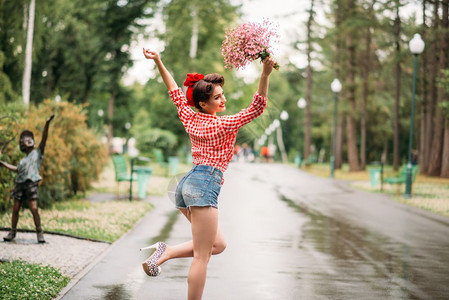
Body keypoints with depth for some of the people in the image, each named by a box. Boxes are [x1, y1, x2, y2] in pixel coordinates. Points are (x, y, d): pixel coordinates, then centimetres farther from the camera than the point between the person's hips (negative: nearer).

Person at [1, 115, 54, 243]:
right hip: (20, 183, 5)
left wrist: (47, 124, -16)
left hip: (31, 183, -5)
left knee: (34, 209, -13)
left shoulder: (38, 153, 9)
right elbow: (17, 169, 35)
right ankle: (12, 232, 14)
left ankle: (39, 233, -5)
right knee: (15, 209, 4)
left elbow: (44, 138, -3)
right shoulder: (24, 160, 21)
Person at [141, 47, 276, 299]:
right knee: (202, 256, -5)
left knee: (218, 244, 16)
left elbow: (176, 92, 26)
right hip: (205, 185, -9)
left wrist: (158, 62, 33)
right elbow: (257, 108, -12)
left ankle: (166, 252, 3)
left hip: (187, 184, 9)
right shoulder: (224, 125, -7)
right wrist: (266, 74, -21)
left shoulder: (190, 118, 12)